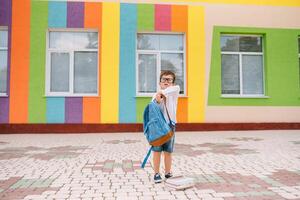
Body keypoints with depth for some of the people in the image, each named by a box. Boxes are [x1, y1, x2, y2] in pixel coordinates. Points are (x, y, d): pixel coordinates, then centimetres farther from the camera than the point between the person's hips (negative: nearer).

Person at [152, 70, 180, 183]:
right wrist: (158, 101, -20)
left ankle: (167, 173, 22)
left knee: (168, 151, 8)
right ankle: (157, 174, 16)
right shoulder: (156, 96, 2)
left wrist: (162, 92, -27)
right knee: (157, 151, 4)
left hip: (170, 125, 1)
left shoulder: (174, 93, 2)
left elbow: (177, 87, -21)